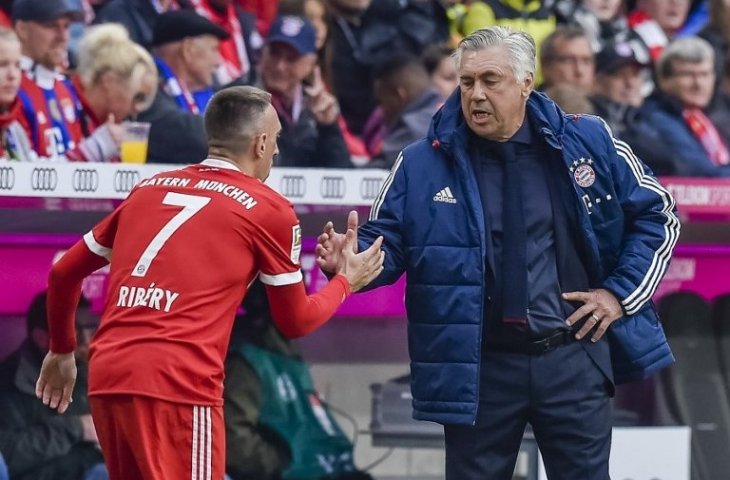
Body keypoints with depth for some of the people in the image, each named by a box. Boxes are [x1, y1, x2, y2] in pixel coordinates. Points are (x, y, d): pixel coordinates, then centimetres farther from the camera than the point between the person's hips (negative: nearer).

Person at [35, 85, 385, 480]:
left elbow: (64, 273, 25)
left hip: (105, 378, 6)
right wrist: (346, 280, 32)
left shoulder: (149, 188, 19)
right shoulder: (269, 209, 4)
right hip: (178, 384, -6)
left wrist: (61, 351, 39)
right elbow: (296, 322, 14)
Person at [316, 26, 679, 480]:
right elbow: (386, 245, 2)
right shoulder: (424, 162, -1)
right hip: (478, 369, 0)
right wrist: (351, 260, -21)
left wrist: (620, 291, 1)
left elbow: (656, 214, 10)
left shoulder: (587, 143, 0)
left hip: (574, 357, 0)